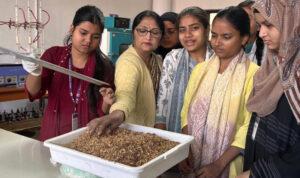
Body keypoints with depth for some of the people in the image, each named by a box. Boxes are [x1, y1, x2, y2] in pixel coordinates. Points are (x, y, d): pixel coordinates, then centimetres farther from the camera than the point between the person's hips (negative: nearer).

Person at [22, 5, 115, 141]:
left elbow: (103, 112, -4)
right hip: (53, 135, 1)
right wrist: (35, 73, -30)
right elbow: (33, 92, -11)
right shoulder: (54, 55, -2)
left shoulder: (104, 66, -6)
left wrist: (106, 103, -26)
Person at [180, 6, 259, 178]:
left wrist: (219, 164, -16)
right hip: (193, 158, 4)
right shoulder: (200, 69, 3)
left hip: (228, 162, -4)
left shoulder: (253, 74, -11)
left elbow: (250, 126, -14)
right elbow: (187, 111, 2)